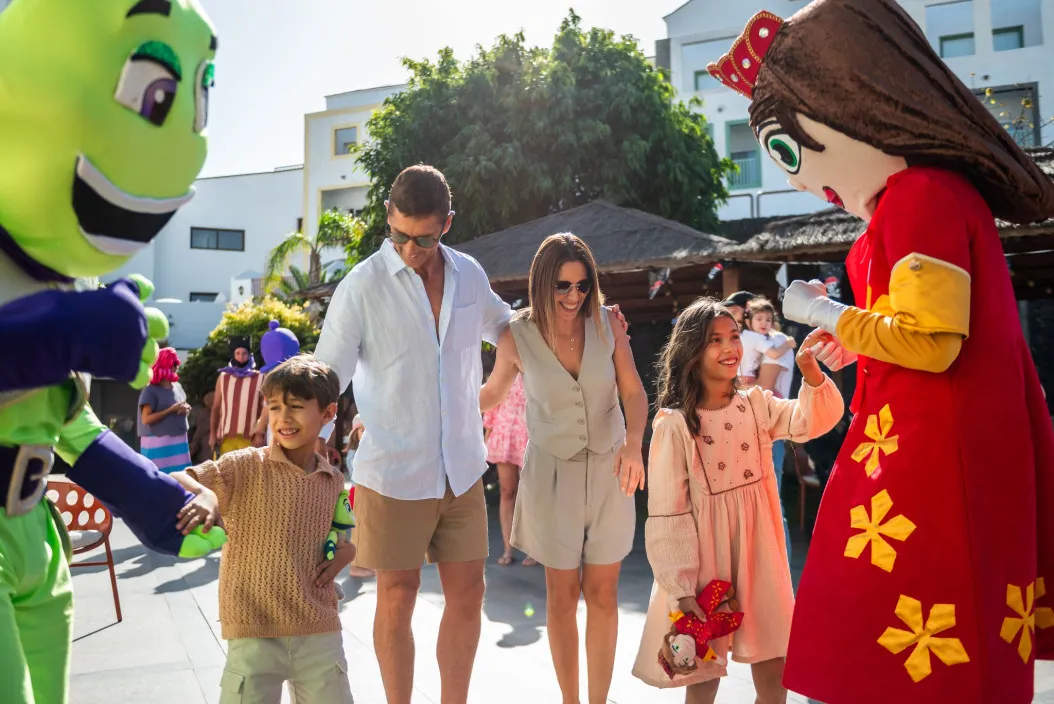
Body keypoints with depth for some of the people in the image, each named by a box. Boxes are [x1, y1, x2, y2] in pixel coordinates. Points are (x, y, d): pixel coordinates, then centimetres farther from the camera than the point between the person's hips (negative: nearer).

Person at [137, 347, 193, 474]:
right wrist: (171, 410, -19)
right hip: (159, 443, -7)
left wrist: (186, 409, -1)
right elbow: (146, 419, -16)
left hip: (179, 441, 7)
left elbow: (185, 406, 23)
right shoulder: (151, 390, -10)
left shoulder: (177, 386, 11)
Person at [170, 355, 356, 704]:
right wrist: (203, 493, -34)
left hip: (320, 632, 3)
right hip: (254, 633, -3)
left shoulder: (333, 481, 5)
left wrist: (343, 554, 1)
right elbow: (177, 482, -13)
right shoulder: (246, 466, -6)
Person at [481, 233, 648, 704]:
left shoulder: (607, 323, -7)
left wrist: (633, 445, -19)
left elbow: (634, 392, -2)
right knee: (562, 594, 9)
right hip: (552, 472, -1)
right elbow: (492, 394, 8)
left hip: (609, 470, 1)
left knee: (602, 595, 7)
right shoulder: (517, 336, -9)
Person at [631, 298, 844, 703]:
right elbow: (667, 512, -11)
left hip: (757, 555, 4)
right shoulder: (674, 425, -12)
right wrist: (679, 587, -12)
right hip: (704, 559, -4)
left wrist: (812, 375, -29)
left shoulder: (757, 405, 2)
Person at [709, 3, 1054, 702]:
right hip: (925, 445, 10)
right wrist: (857, 338, 15)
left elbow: (930, 341, -23)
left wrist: (826, 313, -10)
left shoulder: (922, 196, -16)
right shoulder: (927, 194, 14)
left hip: (936, 455, -10)